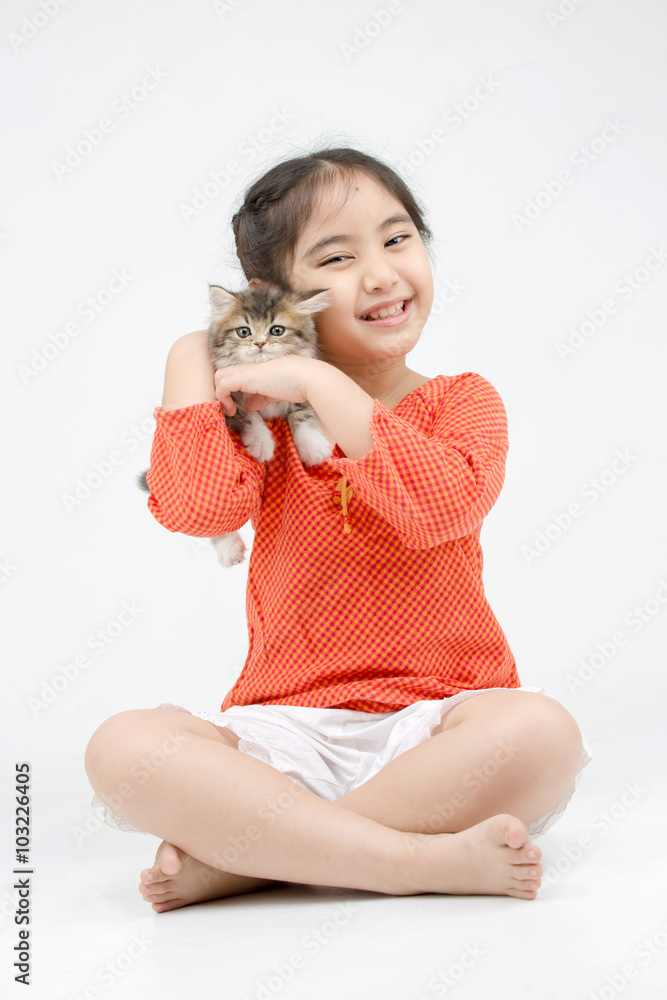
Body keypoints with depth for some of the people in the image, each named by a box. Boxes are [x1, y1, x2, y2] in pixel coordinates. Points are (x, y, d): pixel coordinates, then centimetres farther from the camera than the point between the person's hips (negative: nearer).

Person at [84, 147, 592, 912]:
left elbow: (439, 506, -18)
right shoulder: (264, 415, 11)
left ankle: (242, 856, -23)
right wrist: (193, 354, -2)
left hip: (431, 731, 0)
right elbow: (198, 506, -13)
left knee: (542, 732, -33)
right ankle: (425, 861, -26)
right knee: (122, 749, -25)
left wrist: (321, 384, -14)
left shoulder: (463, 402, 7)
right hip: (289, 730, 1)